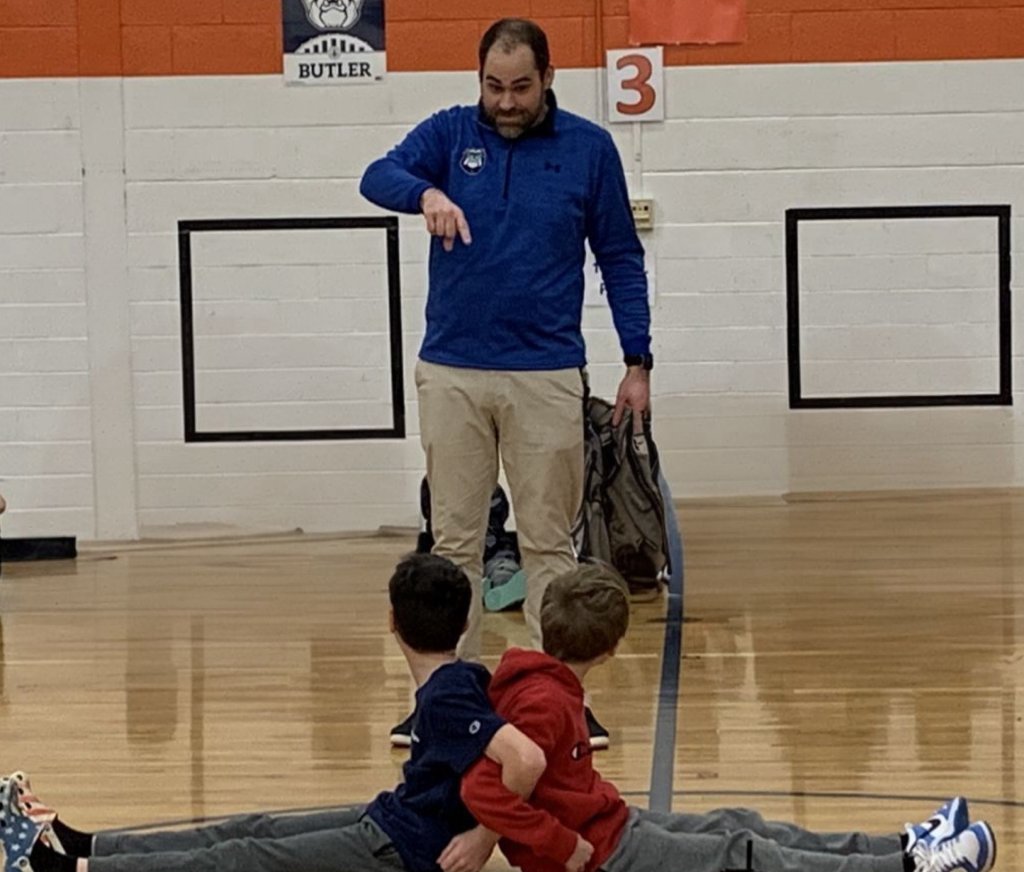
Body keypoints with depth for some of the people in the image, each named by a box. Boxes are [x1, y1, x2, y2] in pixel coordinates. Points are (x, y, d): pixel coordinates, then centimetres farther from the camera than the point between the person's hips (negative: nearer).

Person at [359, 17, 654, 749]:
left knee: (549, 541, 3)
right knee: (455, 541, 6)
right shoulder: (451, 132, 2)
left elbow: (621, 258, 5)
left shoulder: (589, 148, 1)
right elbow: (378, 176, -15)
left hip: (547, 377, -1)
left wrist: (639, 363, 0)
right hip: (452, 374, 1)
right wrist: (427, 193, -38)